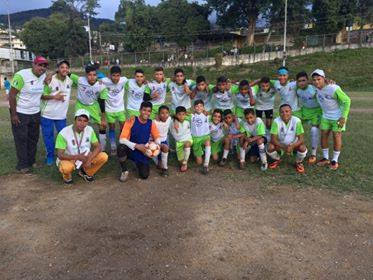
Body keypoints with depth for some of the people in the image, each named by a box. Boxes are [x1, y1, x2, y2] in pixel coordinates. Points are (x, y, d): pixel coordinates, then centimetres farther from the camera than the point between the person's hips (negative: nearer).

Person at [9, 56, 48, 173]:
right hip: (20, 113, -6)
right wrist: (13, 114, -17)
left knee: (33, 139, 15)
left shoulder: (44, 76, 0)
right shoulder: (22, 75, -19)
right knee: (21, 140, 3)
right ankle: (22, 165, 15)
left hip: (35, 113, 6)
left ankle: (31, 161, 30)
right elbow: (12, 95, -17)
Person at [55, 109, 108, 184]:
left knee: (103, 156, -19)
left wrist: (89, 159, -27)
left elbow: (98, 147, -10)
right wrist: (77, 157, -35)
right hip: (69, 159, -4)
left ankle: (86, 172, 8)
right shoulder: (63, 133, -21)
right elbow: (60, 155, -21)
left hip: (85, 158, 4)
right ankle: (67, 176, 2)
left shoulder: (89, 130, -9)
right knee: (66, 167, -39)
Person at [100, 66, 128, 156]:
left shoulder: (124, 80, -17)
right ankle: (113, 147, 24)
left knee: (123, 127, 4)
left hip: (121, 108, 1)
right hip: (109, 109, -1)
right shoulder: (105, 81, -20)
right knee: (112, 128, 11)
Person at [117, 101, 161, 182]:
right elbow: (122, 139, -20)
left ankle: (139, 164, 25)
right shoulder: (131, 121, -15)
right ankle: (124, 171, -9)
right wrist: (136, 146, -32)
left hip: (143, 152, 2)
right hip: (131, 149, -2)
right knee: (121, 148, -36)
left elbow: (157, 137, 8)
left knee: (144, 175, -13)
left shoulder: (151, 123, -4)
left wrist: (157, 144, -17)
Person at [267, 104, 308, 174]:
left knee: (302, 148, -30)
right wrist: (284, 147, -37)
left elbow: (301, 139, -21)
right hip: (280, 144, 1)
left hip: (294, 144, 0)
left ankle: (298, 163, 6)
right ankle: (277, 160, 9)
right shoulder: (276, 121, -21)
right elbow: (273, 139, -22)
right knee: (270, 148, -27)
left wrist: (292, 146, -40)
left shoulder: (297, 121, -21)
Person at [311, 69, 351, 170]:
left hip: (337, 117, -6)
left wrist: (343, 117, -21)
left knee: (336, 137, 0)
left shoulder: (333, 89, -28)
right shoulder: (317, 88, -10)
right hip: (325, 116, 6)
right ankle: (326, 158, 20)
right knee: (323, 136, 6)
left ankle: (335, 161, 13)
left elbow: (347, 101, -19)